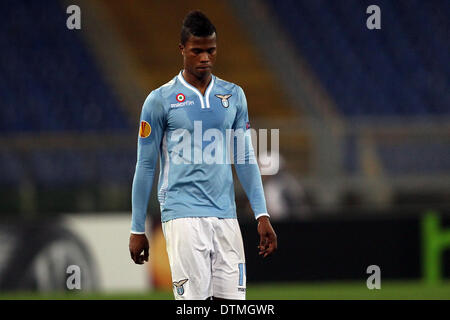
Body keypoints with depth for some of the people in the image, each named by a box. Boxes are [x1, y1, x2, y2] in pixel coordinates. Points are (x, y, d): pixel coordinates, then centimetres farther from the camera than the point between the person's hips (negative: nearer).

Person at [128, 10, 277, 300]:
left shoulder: (234, 96, 12)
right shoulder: (160, 100, 0)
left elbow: (245, 160, 14)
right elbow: (145, 166, 4)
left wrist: (262, 215, 6)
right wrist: (138, 229, 3)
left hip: (226, 216, 4)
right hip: (183, 215, -4)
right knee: (192, 303, -10)